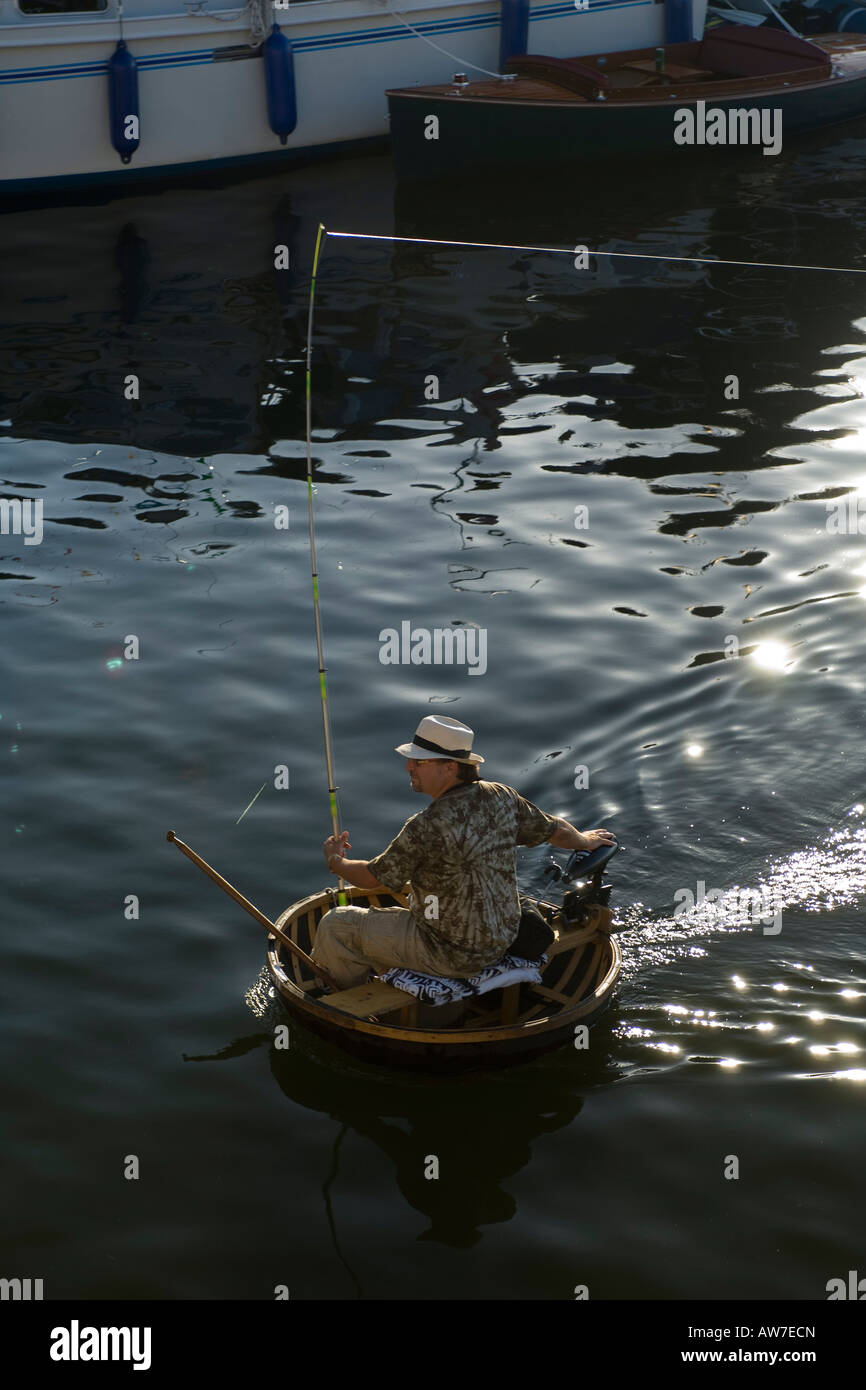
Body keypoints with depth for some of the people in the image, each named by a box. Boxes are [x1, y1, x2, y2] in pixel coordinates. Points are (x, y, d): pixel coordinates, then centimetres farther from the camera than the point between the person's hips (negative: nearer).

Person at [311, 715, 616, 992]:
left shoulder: (426, 827, -27)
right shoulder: (501, 797, -6)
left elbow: (375, 878, -13)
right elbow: (555, 830, 10)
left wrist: (335, 862, 8)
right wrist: (585, 840, 34)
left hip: (451, 956, -8)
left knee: (335, 926, 4)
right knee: (378, 921, 30)